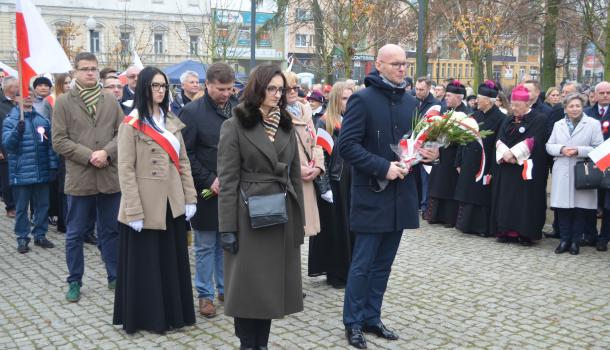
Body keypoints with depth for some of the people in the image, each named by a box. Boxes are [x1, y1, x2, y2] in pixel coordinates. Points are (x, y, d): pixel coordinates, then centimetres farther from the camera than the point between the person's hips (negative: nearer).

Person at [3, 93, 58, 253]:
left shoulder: (43, 119, 6)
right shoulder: (10, 120, -3)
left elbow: (50, 144, 9)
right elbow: (7, 144, -14)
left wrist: (53, 165, 4)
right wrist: (18, 130, -30)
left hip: (42, 172, 3)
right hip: (21, 173, -3)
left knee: (42, 205, 11)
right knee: (22, 207, 6)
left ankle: (40, 235, 23)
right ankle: (22, 238, 16)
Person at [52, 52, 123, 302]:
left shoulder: (110, 100, 8)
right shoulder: (64, 102, 1)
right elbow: (59, 141, -5)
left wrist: (106, 152, -13)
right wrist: (89, 156, -14)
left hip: (110, 176, 2)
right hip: (79, 178, -2)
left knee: (111, 230, 12)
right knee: (75, 233, 8)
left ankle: (115, 277, 25)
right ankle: (74, 282, 22)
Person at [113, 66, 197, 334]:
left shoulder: (172, 122, 12)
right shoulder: (131, 124, -7)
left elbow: (183, 161, 12)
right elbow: (125, 170, -11)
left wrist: (190, 198, 5)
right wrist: (134, 211, -17)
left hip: (172, 204, 6)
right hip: (146, 207, -6)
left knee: (173, 261, 12)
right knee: (145, 263, 6)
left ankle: (172, 313, 24)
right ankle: (146, 317, 18)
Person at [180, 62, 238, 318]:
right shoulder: (192, 112, -7)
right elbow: (186, 154, -8)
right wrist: (209, 180, -13)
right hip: (207, 191, -3)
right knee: (205, 246, 7)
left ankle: (226, 288, 28)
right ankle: (205, 295, 19)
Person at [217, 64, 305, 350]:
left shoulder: (286, 126, 11)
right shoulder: (235, 126, -5)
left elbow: (295, 175, 13)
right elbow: (227, 180, -9)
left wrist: (299, 219, 9)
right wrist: (228, 227, -13)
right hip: (250, 216, -5)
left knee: (272, 282, 10)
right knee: (249, 283, 4)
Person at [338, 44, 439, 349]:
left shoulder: (411, 102, 12)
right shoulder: (362, 99, -9)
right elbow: (347, 145, -15)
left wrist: (426, 153, -3)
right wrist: (383, 167, -21)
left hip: (401, 193, 6)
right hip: (371, 194, -6)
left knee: (383, 264, 13)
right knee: (363, 264, 1)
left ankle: (371, 318, 25)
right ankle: (353, 322, 14)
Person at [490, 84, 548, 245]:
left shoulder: (538, 120, -3)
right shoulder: (508, 121, 16)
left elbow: (533, 141, -14)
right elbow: (499, 141, 6)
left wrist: (513, 153, -16)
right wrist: (505, 153, -14)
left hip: (527, 169, -6)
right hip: (507, 168, 6)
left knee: (525, 200, -5)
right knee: (506, 199, 4)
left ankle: (526, 233, 0)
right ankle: (507, 231, 9)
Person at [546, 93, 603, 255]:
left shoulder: (593, 124, 1)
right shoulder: (558, 125, 14)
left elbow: (598, 149, -5)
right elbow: (549, 146, 10)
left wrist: (578, 150, -17)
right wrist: (561, 149, -10)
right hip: (562, 173, 3)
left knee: (580, 209, 3)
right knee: (563, 209, 2)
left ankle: (575, 241, 15)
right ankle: (564, 240, 14)